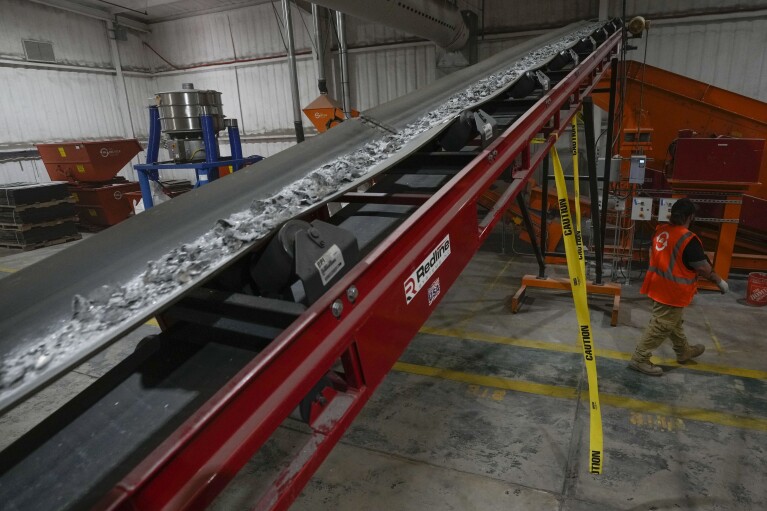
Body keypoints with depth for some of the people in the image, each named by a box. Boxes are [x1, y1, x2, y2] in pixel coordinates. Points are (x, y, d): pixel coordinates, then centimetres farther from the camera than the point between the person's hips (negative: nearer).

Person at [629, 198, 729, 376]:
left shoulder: (660, 230, 0)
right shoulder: (689, 239, -23)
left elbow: (652, 253, 15)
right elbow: (703, 268, -16)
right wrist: (720, 281, 1)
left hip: (658, 286, 9)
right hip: (673, 292, -9)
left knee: (674, 322, 26)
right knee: (661, 327, 2)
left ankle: (684, 351, 46)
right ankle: (640, 359, 7)